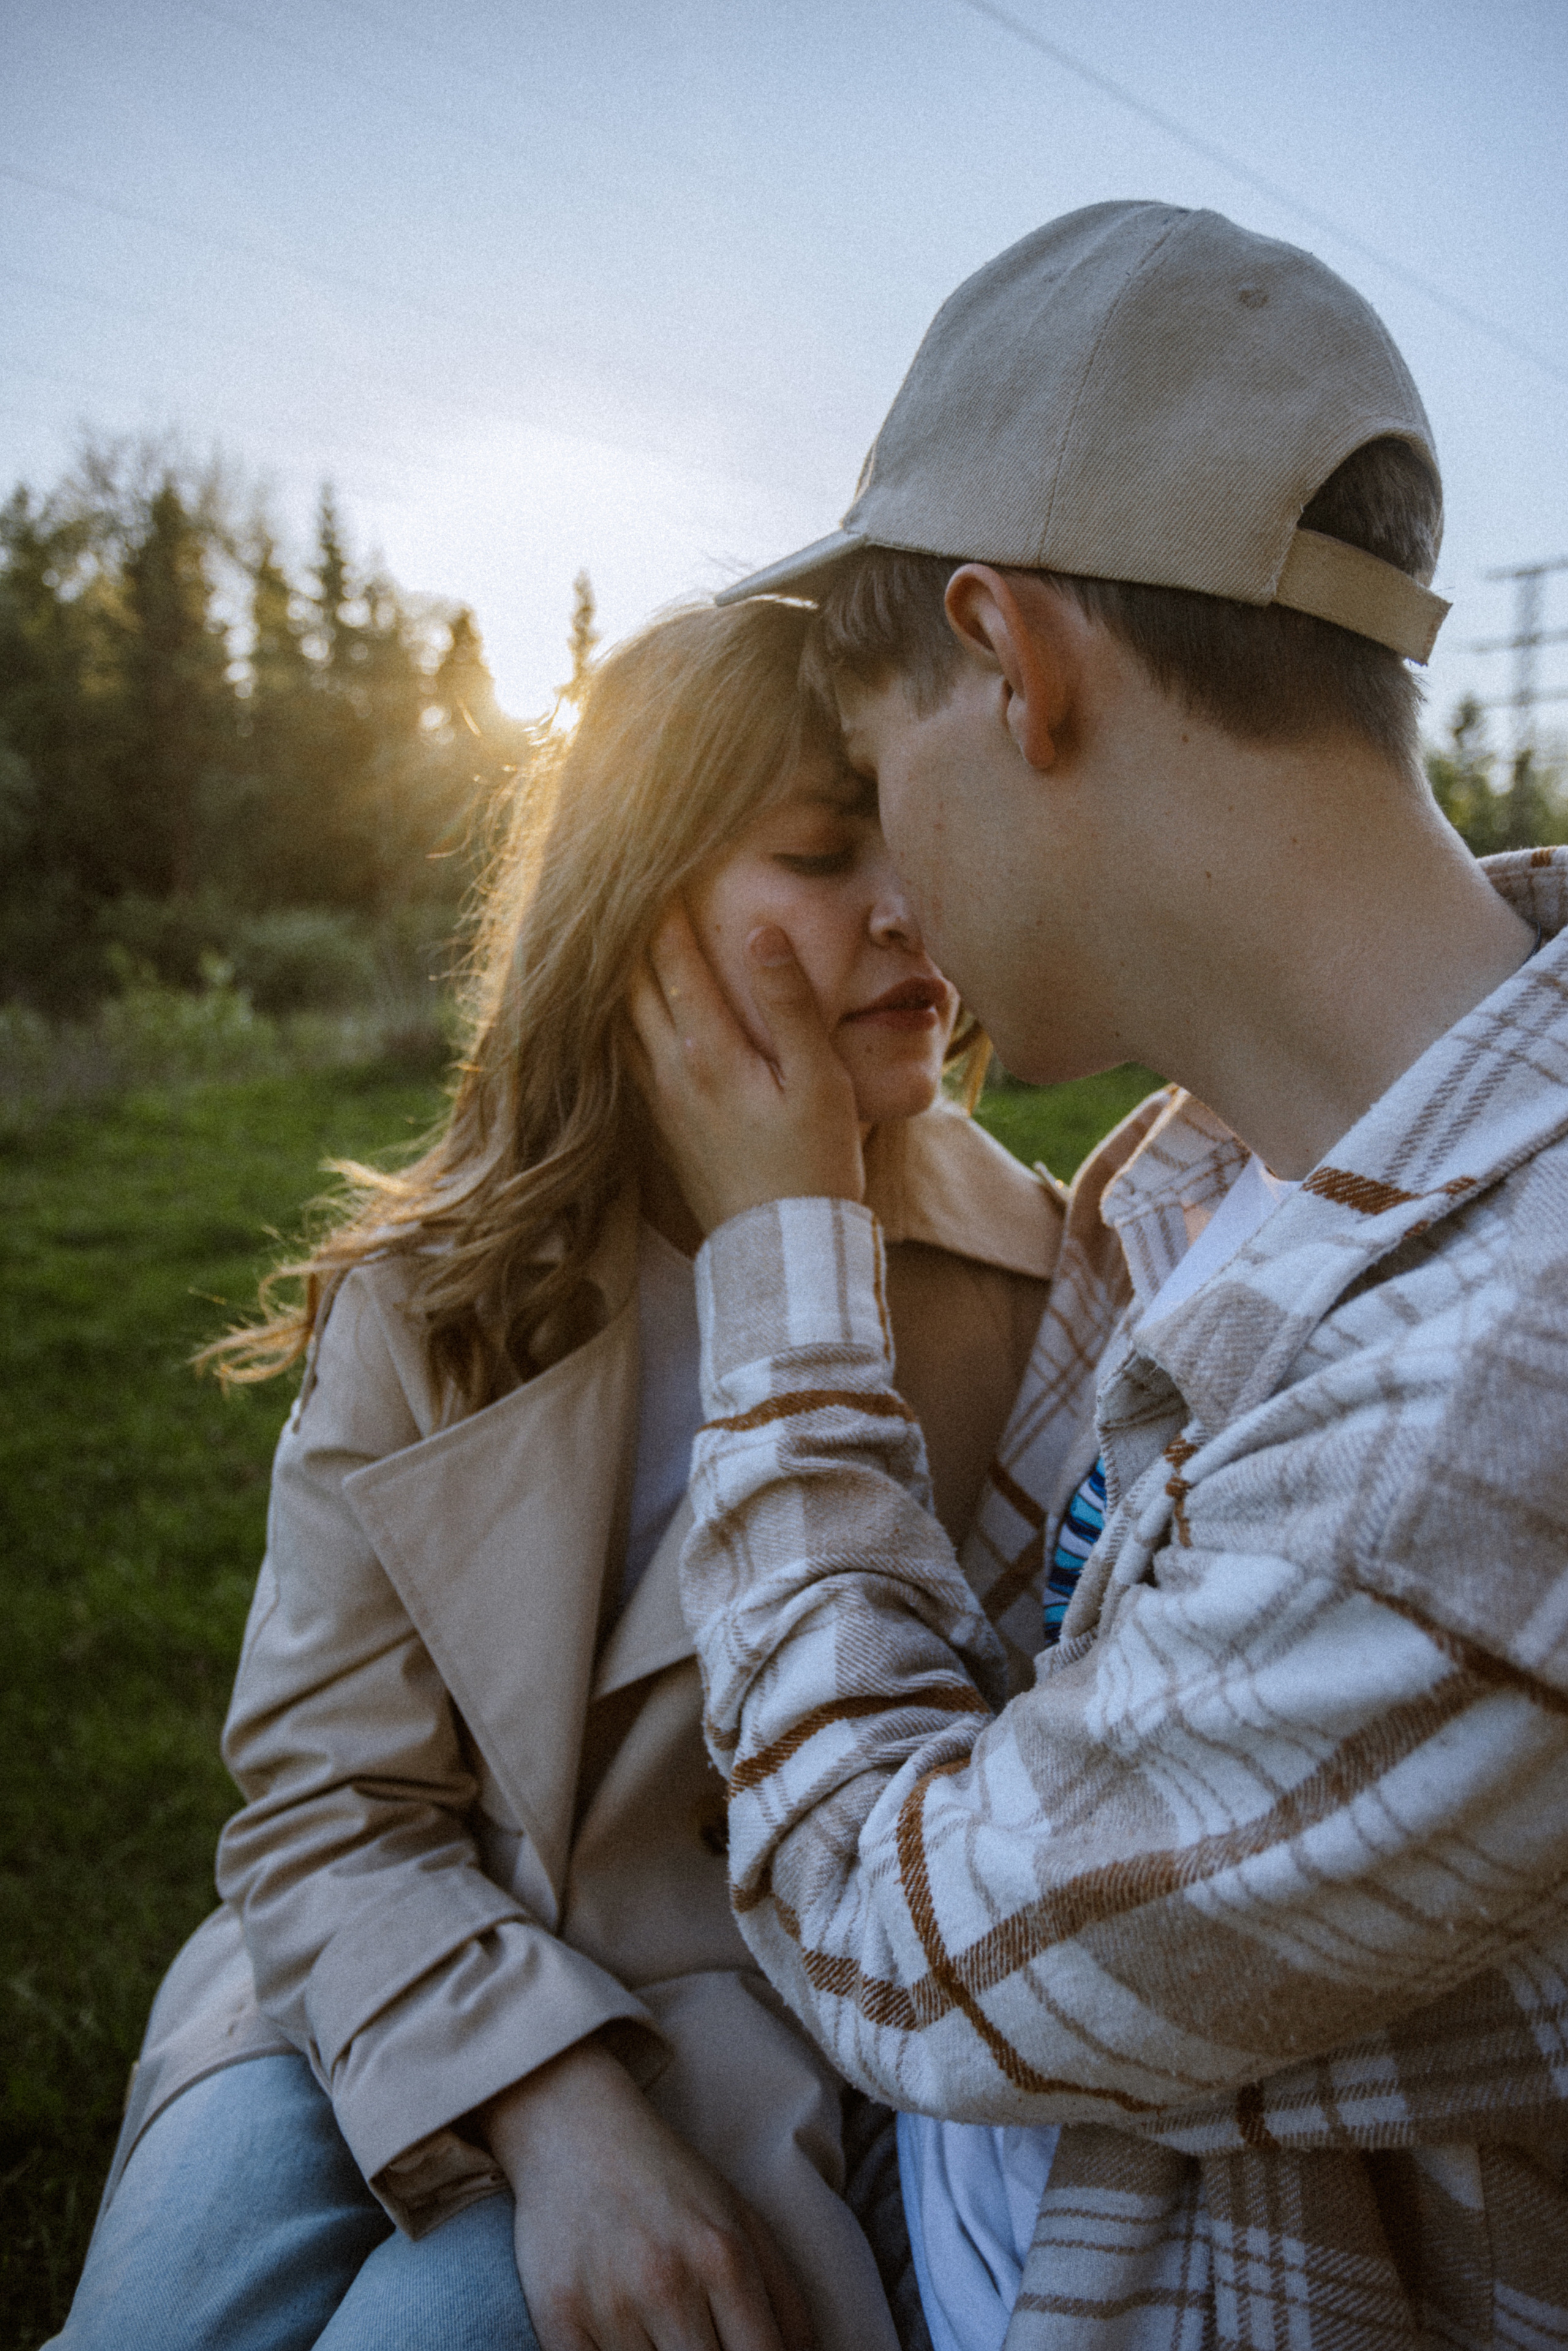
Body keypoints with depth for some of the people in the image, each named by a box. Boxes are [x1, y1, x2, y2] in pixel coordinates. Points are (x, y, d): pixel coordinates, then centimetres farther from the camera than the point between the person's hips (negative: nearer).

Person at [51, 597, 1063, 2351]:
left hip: (769, 2057, -2)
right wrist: (549, 2108, -19)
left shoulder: (1032, 1287, -9)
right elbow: (326, 1800, -5)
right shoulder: (426, 1301, -5)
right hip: (397, 1995, 2)